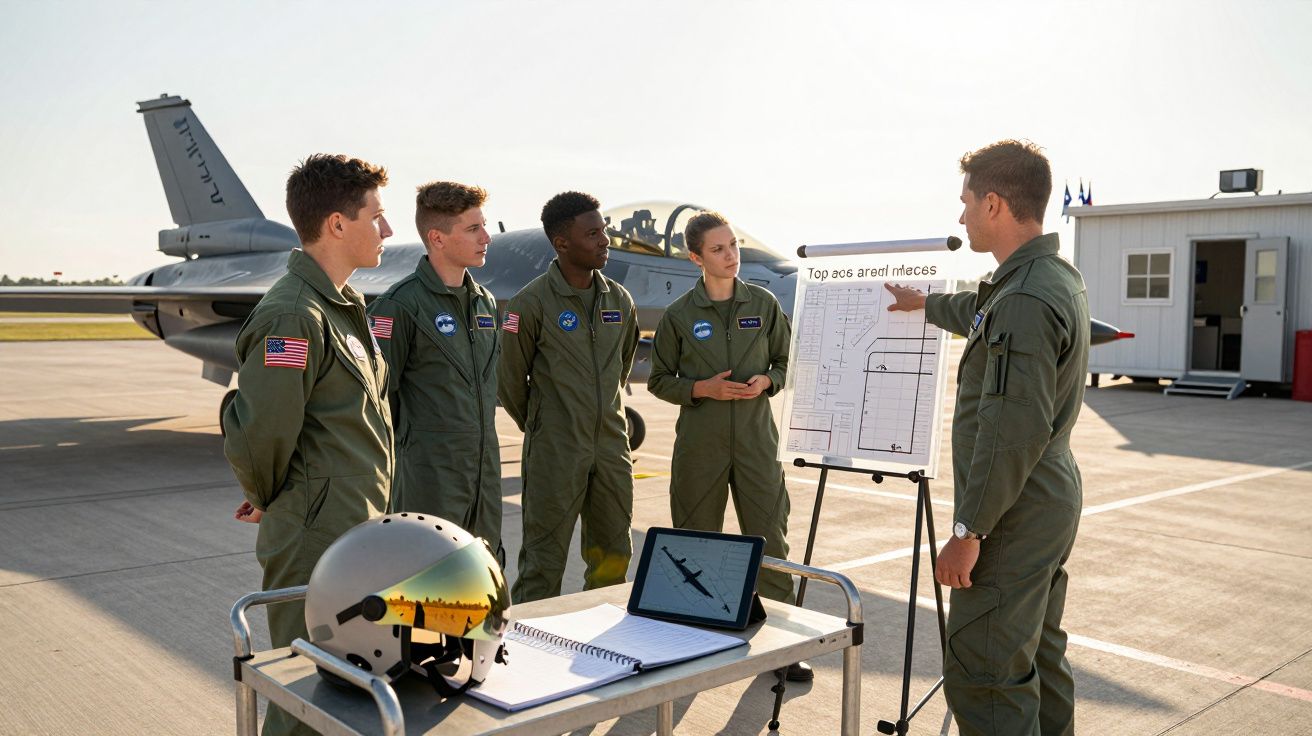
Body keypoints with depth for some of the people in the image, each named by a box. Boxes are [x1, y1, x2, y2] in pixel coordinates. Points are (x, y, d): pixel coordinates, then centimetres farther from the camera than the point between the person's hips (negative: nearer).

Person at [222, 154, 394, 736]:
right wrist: (269, 500, -5)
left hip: (355, 534, 9)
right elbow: (258, 432, -24)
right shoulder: (293, 315, -21)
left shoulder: (343, 306, 12)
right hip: (316, 541, -9)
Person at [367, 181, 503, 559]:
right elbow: (378, 393, -12)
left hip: (486, 470, 7)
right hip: (430, 473, -7)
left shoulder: (486, 302, 12)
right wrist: (396, 454, -7)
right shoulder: (400, 305, -13)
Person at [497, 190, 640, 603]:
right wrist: (540, 428, 8)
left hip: (612, 448, 6)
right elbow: (510, 380, -2)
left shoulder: (619, 300, 6)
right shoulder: (532, 303, -10)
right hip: (555, 454, -5)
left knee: (613, 557, 13)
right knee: (543, 562, 1)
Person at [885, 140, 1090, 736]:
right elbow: (981, 313, 32)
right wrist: (926, 304, 47)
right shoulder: (1060, 278, 10)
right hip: (1053, 504, 10)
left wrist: (968, 530, -21)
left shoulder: (1025, 301, -23)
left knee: (981, 674, -5)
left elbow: (1014, 432, -26)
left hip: (1014, 515, -10)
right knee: (1038, 658, 19)